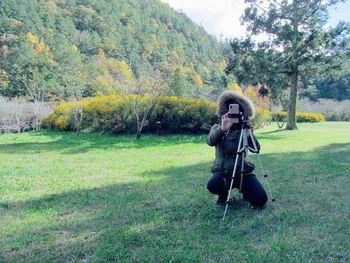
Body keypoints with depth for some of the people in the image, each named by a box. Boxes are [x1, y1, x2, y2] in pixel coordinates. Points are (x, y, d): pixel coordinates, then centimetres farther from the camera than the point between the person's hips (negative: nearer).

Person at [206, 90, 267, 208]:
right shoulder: (217, 127, 4)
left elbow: (256, 148, -12)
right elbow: (210, 141, -20)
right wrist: (222, 129, -35)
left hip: (243, 171, 1)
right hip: (222, 171, -1)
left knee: (260, 200, -16)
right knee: (213, 185, -34)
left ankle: (244, 190, 19)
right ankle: (223, 194, 4)